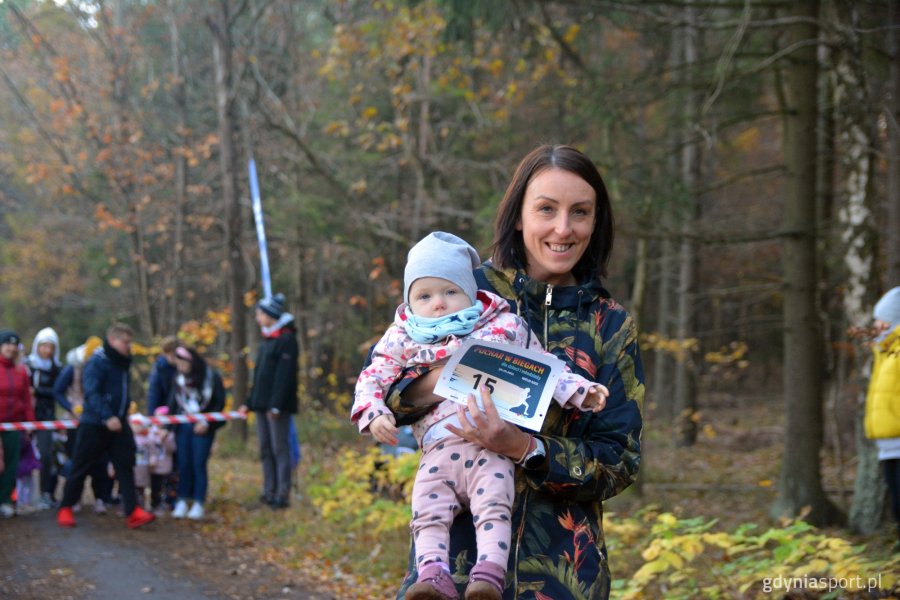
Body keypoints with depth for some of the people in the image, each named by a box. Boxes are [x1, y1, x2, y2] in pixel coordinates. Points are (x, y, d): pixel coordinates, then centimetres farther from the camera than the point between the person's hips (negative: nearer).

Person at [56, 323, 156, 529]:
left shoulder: (122, 364, 13)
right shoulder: (96, 363, -14)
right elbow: (92, 394, -23)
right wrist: (107, 417, -31)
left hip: (118, 424, 7)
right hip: (93, 425, -7)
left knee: (125, 465, -3)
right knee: (81, 467, 3)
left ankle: (132, 512, -7)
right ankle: (65, 509, 17)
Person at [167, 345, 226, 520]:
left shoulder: (212, 377, -6)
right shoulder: (179, 379, 5)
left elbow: (220, 403, -4)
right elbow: (173, 404, 5)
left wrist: (207, 423, -12)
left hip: (202, 428, -3)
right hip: (183, 426, 3)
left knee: (199, 464, -4)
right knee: (183, 464, 3)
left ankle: (198, 504, 3)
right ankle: (182, 503, 9)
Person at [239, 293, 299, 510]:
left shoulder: (287, 340, -10)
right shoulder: (266, 340, 18)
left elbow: (284, 375, -17)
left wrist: (276, 405, -23)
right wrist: (250, 403, 18)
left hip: (278, 407, -9)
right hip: (262, 405, 9)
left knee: (280, 449, -7)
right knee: (266, 449, 9)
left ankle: (283, 494, -6)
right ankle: (269, 492, 13)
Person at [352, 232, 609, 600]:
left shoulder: (504, 327, 12)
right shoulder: (403, 340, 15)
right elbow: (372, 379, 15)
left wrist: (579, 390, 4)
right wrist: (373, 415, -4)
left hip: (490, 448, -2)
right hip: (437, 452, 2)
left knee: (493, 508, -20)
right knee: (428, 513, -14)